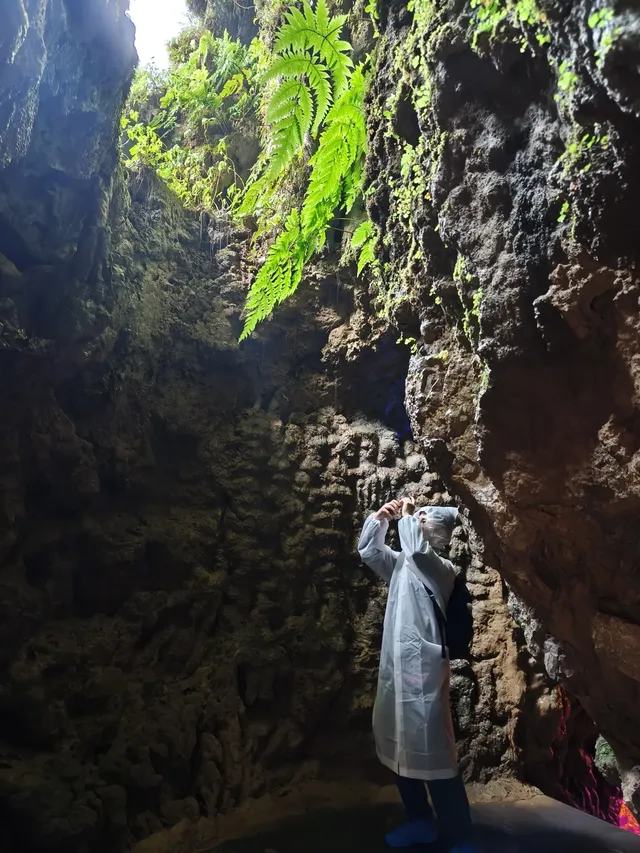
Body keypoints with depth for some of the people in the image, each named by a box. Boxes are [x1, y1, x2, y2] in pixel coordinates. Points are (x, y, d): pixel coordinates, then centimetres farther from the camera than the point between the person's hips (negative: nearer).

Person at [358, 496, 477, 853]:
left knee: (433, 751, -3)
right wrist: (380, 517, 3)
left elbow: (416, 548, -28)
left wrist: (408, 515, -11)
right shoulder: (403, 565, 13)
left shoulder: (442, 569, -8)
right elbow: (368, 550, 17)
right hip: (394, 667, 8)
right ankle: (421, 821, 34)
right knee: (398, 746, 17)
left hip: (423, 667, -8)